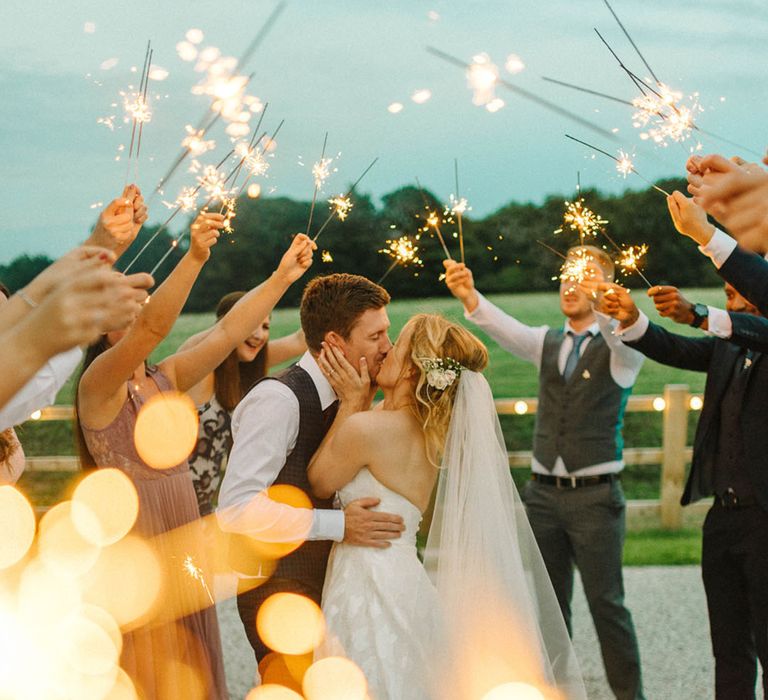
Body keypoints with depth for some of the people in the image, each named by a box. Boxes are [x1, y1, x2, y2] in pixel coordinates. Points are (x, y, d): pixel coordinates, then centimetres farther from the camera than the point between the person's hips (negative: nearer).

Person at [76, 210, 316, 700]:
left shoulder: (164, 381, 8)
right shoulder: (98, 384, -13)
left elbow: (225, 333, 1)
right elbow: (151, 328, -30)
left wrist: (282, 277, -6)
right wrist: (196, 258, -39)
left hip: (183, 555, 7)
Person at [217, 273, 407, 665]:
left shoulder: (339, 400, 8)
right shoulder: (279, 398, -19)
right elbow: (235, 508, -26)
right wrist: (339, 525, -26)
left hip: (324, 584, 8)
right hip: (280, 592, -8)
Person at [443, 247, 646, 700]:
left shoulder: (620, 349, -2)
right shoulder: (548, 343, 10)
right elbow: (508, 330, -10)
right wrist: (471, 298, -31)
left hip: (596, 496, -4)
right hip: (544, 493, 4)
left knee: (607, 603, -2)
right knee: (549, 603, 10)